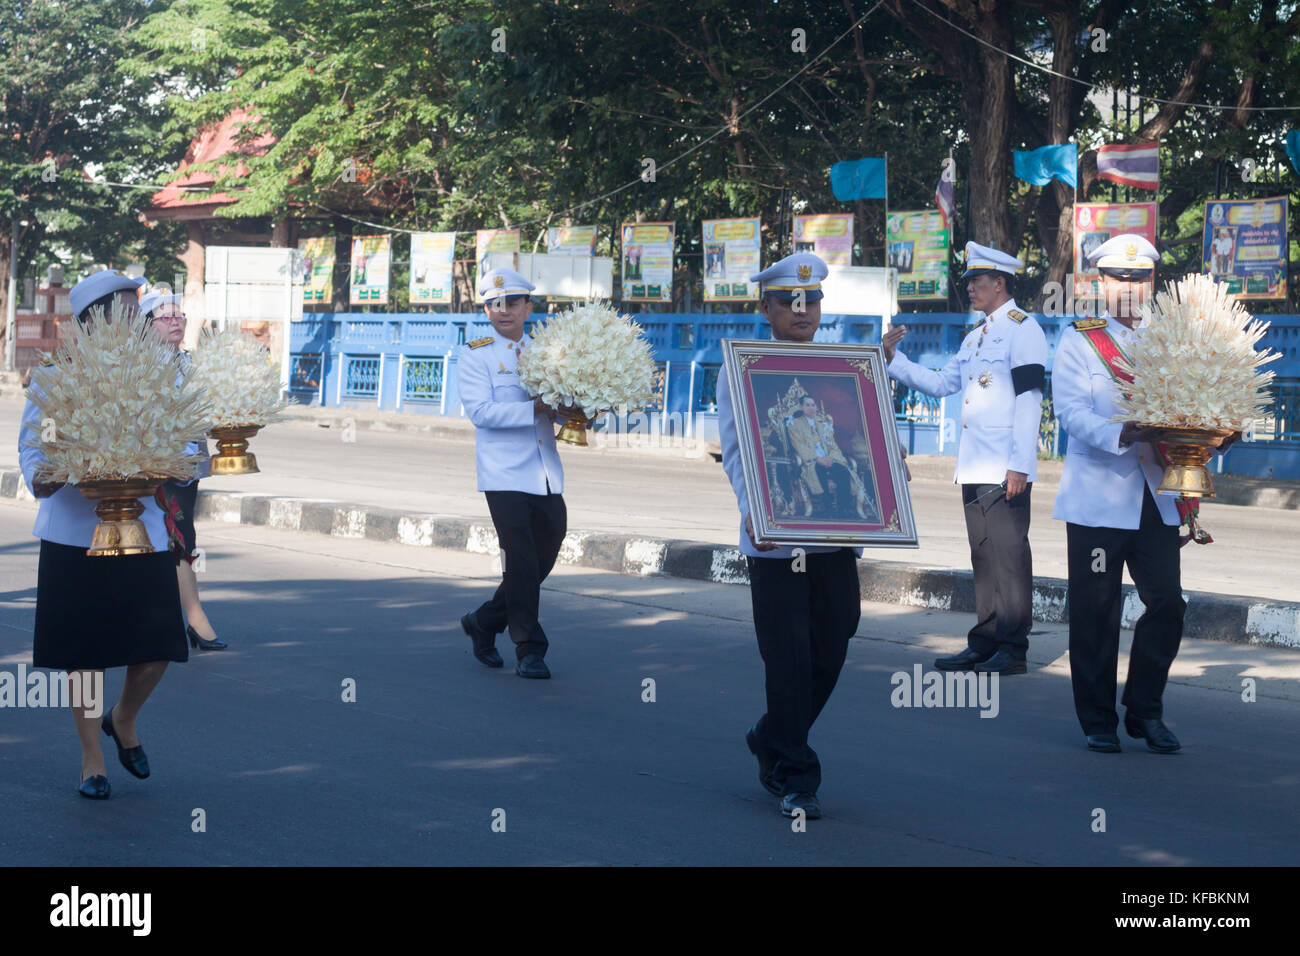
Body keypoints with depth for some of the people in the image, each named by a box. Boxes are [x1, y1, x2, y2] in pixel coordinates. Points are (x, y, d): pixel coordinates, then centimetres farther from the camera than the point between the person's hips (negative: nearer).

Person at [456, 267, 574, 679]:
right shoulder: (475, 355, 0)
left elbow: (562, 405, 16)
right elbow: (480, 410, -13)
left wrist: (578, 409, -8)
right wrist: (537, 408, -21)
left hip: (547, 476, 5)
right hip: (505, 476, -5)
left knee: (544, 558, 9)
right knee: (520, 563, -6)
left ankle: (484, 622, 28)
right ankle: (529, 649, 5)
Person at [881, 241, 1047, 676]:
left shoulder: (1022, 329, -7)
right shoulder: (976, 337, 20)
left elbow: (1029, 400, -13)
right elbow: (940, 384, 22)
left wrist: (1019, 465, -18)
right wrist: (894, 359, 13)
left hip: (1006, 471, -9)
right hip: (974, 468, 9)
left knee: (1009, 555, -6)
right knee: (983, 556, 11)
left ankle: (1013, 649, -3)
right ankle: (985, 644, 17)